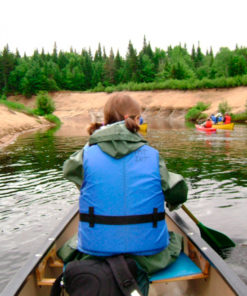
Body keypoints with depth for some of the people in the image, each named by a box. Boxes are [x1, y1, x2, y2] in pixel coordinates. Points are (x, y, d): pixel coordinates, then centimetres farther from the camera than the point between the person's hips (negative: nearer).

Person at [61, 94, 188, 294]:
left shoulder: (88, 155, -9)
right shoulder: (152, 155, -8)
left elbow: (69, 169, 12)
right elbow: (178, 194, 0)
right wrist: (172, 204, 23)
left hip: (95, 259, 2)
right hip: (149, 260, -1)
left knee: (71, 243, 36)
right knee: (177, 238, 31)